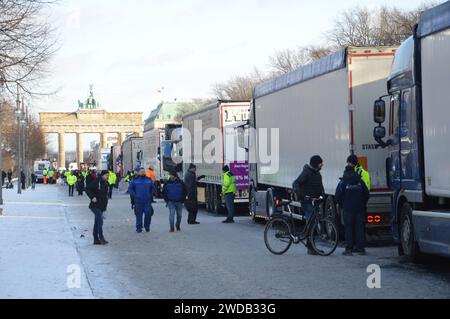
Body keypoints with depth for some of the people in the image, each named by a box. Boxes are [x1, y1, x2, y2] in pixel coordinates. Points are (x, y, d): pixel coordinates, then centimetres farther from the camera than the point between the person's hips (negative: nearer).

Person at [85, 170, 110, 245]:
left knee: (97, 222, 11)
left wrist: (105, 206, 18)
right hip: (95, 205, -8)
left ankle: (96, 239, 16)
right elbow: (87, 189, -14)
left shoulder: (105, 183, 12)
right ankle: (101, 238, -13)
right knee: (100, 221, -15)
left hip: (101, 206, 8)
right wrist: (92, 197, -22)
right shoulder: (96, 181, -12)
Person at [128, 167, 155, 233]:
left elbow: (153, 188, 21)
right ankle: (139, 228, 8)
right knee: (139, 214, 0)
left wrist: (151, 195, 10)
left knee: (148, 213, -6)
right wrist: (134, 195, -1)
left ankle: (147, 226, 12)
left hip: (147, 200, 1)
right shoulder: (135, 180, 3)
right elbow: (130, 188, 8)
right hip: (138, 201, -1)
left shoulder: (149, 180, 9)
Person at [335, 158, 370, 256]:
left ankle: (349, 249, -3)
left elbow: (338, 196, -6)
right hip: (360, 208, 3)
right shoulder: (360, 181, 5)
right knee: (359, 227, 8)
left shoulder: (343, 182, -5)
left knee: (348, 228, 0)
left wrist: (341, 205, 10)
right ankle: (361, 248, 8)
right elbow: (366, 194, 9)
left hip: (348, 209, -3)